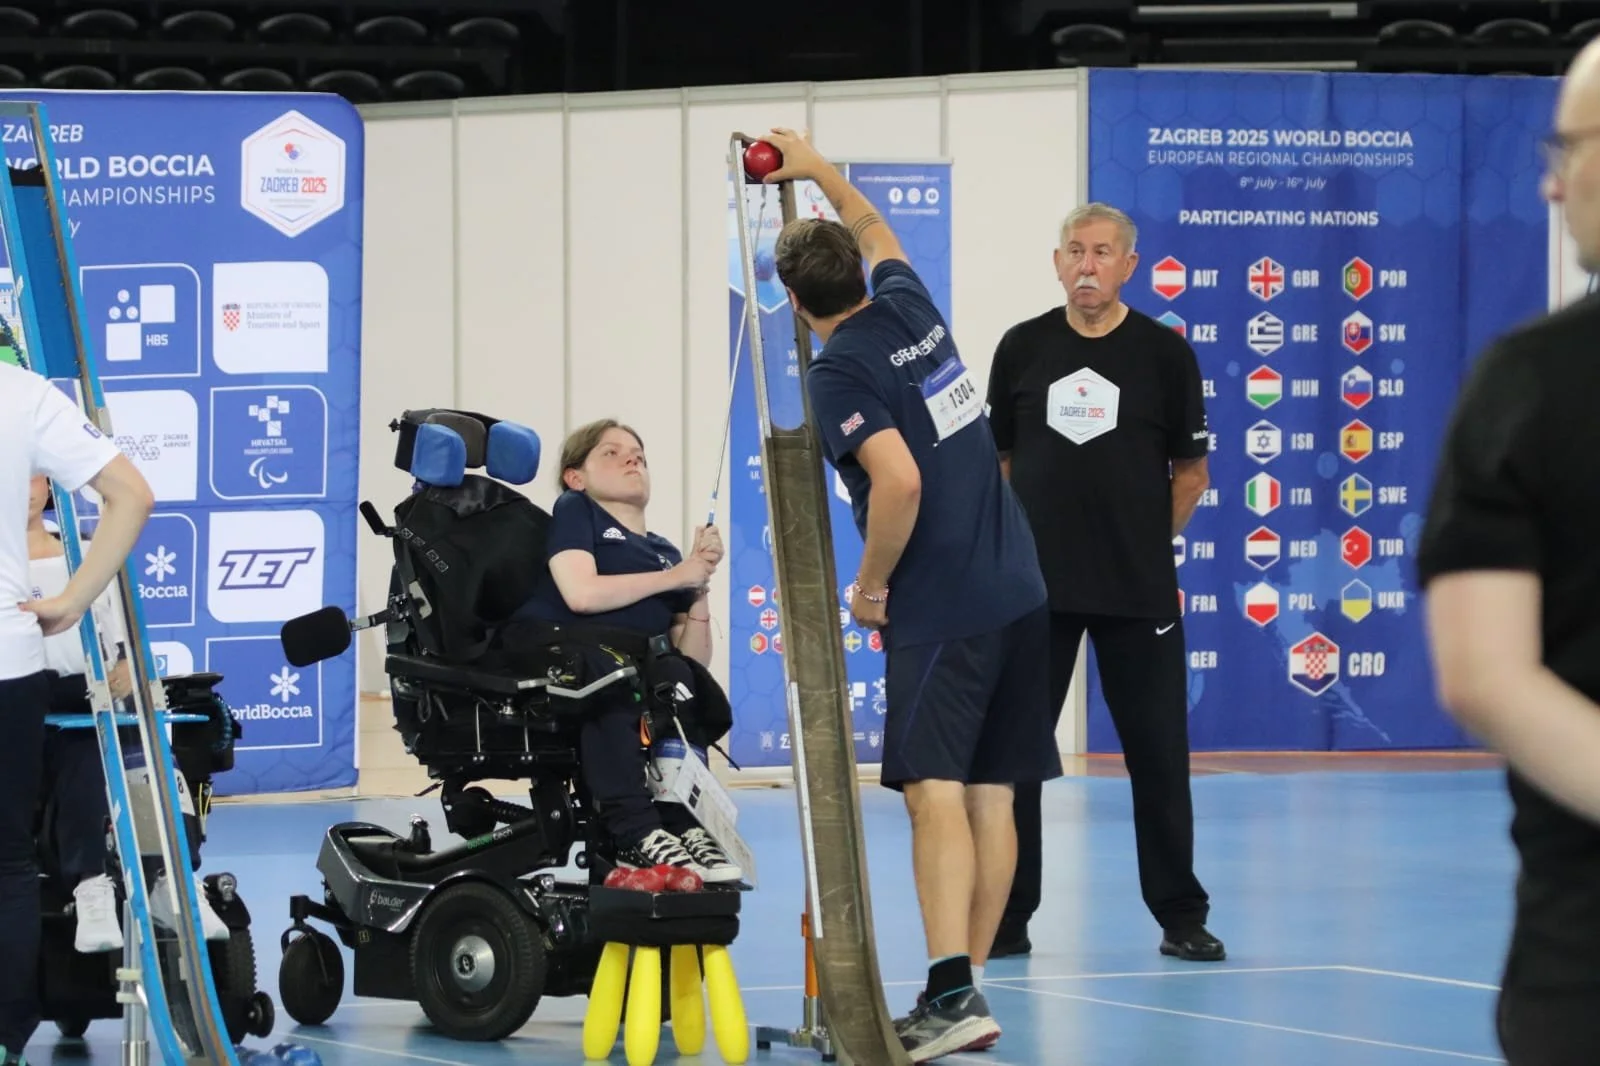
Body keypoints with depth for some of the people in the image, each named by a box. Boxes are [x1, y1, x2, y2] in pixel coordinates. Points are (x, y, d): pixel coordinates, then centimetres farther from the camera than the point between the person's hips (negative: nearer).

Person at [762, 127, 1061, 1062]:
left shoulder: (840, 372, -12)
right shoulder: (911, 307, 11)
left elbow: (899, 479, -24)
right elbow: (875, 231, 34)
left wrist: (871, 584, -11)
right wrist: (816, 168, 43)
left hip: (941, 609, -8)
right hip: (1019, 591, 8)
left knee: (935, 792, -15)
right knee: (990, 797, 9)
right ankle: (967, 991, 14)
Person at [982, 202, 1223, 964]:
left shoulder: (1163, 353, 0)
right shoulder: (1022, 348, 4)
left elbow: (1191, 472, 6)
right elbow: (995, 459, 12)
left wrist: (1143, 542, 3)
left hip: (1139, 590, -1)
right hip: (1034, 586, 1)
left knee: (1157, 752, 2)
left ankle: (1181, 917, 13)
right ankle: (1006, 920, 11)